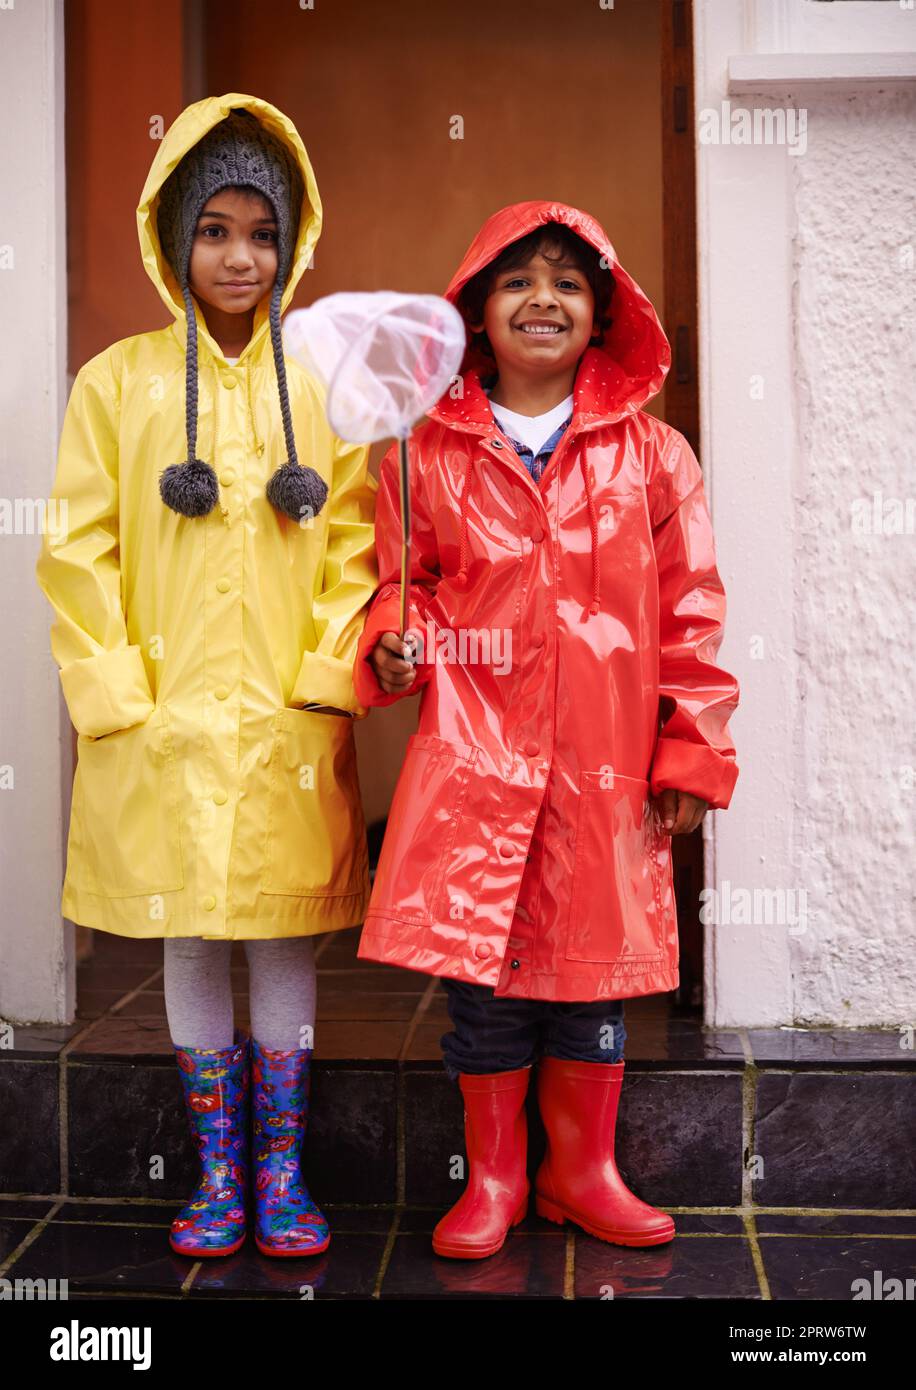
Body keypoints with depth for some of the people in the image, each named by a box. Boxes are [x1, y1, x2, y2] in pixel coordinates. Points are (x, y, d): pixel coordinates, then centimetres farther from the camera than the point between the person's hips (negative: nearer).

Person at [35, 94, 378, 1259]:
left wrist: (330, 673, -7)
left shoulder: (322, 385, 6)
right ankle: (217, 1173, 24)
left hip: (289, 723, 1)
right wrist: (113, 691, -8)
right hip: (166, 723, 0)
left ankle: (281, 1174, 22)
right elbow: (79, 550, 0)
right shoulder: (117, 382, 2)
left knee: (285, 939, 7)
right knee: (189, 942, 8)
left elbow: (354, 540, 4)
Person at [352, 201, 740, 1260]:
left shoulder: (651, 455, 5)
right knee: (480, 973, 4)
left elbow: (690, 615, 5)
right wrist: (393, 648, -8)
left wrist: (692, 754, 2)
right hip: (471, 762, 0)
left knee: (593, 971, 10)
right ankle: (492, 1176, 25)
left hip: (606, 772, 1)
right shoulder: (430, 453, 4)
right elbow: (400, 585, 14)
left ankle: (584, 1171, 30)